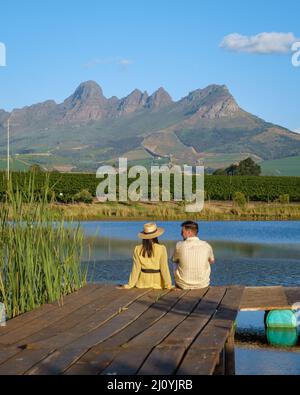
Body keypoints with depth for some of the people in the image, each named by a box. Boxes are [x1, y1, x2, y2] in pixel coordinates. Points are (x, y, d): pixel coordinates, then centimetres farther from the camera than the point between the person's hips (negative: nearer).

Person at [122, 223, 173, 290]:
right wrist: (168, 285, -3)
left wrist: (130, 285, 5)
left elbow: (136, 269, -3)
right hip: (157, 283, -2)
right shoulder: (161, 249, -11)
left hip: (143, 283, 2)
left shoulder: (138, 249, -5)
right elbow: (164, 269, -9)